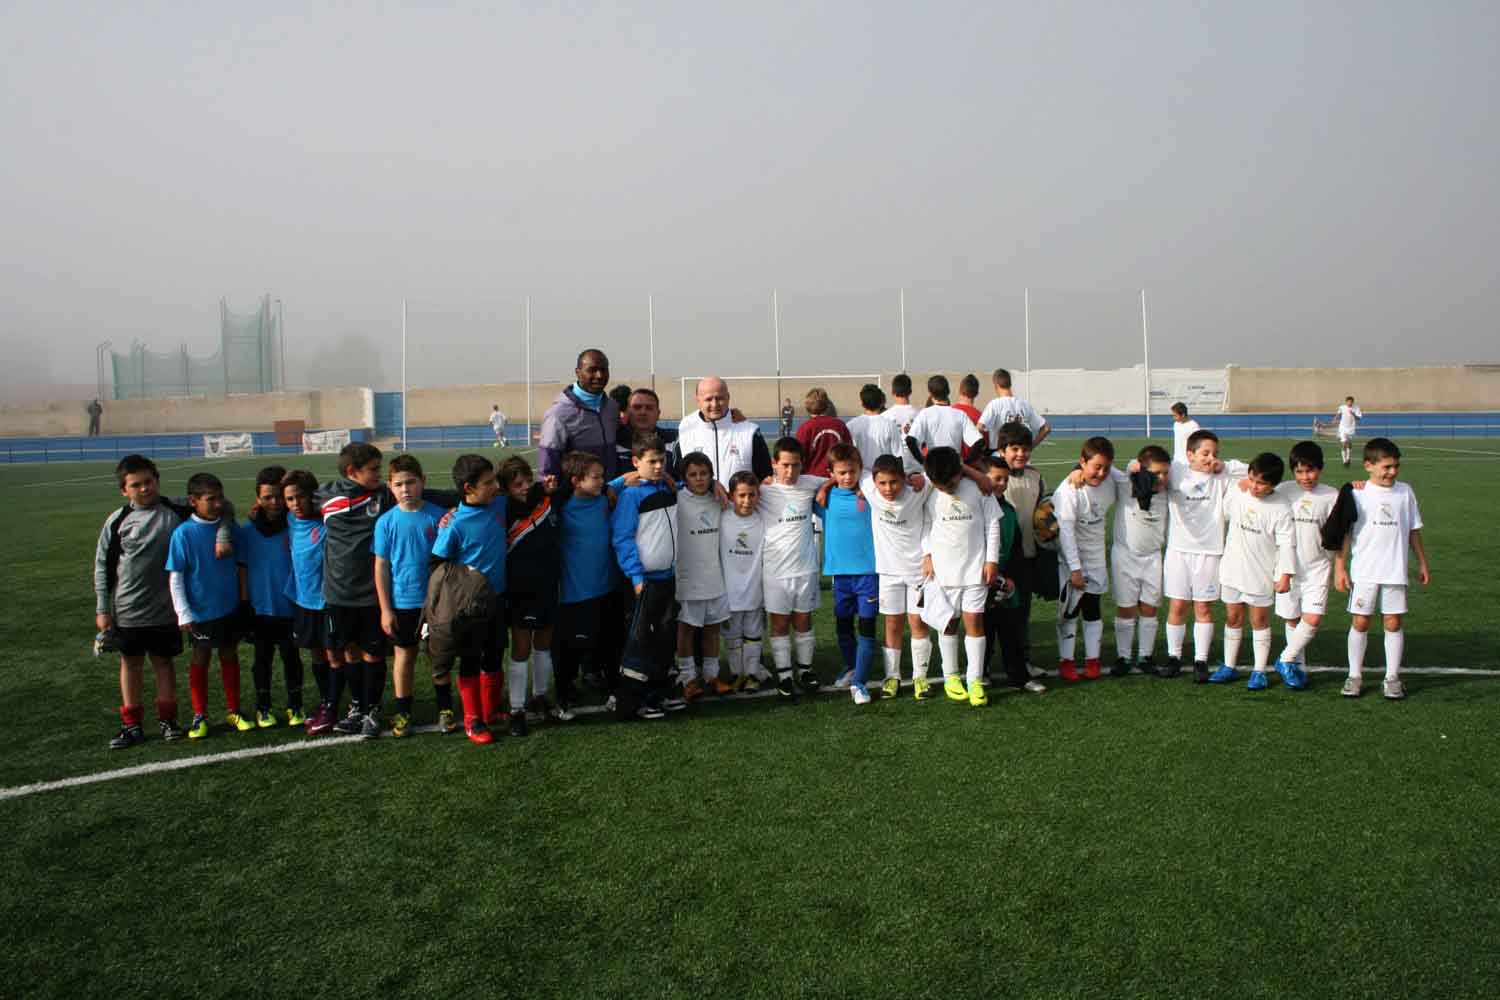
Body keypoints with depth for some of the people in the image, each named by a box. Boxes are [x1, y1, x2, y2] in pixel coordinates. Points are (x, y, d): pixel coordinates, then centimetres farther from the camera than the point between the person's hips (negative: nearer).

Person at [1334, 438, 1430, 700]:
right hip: (1363, 572, -2)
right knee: (1359, 622, 2)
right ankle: (1355, 675, 14)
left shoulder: (1405, 492, 4)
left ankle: (1393, 677, 14)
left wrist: (1422, 562, 15)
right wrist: (1339, 567, -5)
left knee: (1394, 623, 5)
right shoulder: (1357, 494, -4)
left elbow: (1413, 530, 13)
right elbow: (1345, 533, -2)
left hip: (1396, 571, 2)